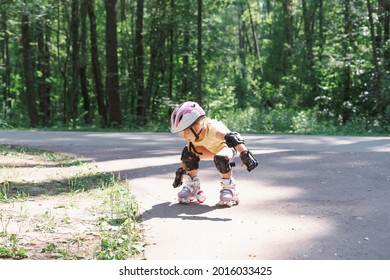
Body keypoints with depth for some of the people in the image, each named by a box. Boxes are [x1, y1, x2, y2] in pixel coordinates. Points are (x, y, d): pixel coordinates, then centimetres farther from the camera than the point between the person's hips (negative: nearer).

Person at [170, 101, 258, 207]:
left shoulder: (212, 128, -41)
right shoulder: (193, 136, -18)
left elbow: (233, 138, -53)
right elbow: (187, 155, -1)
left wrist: (245, 154, -64)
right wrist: (180, 170, 2)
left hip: (227, 147, -6)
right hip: (210, 149, 6)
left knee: (221, 159, -41)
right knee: (189, 152, -20)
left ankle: (229, 188, -19)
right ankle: (191, 186, -3)